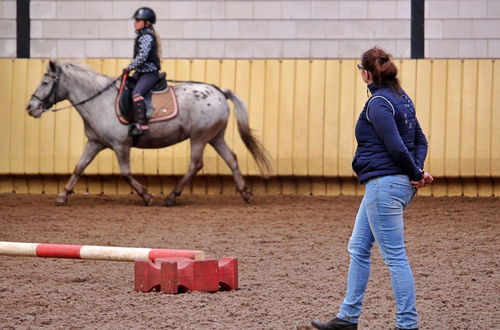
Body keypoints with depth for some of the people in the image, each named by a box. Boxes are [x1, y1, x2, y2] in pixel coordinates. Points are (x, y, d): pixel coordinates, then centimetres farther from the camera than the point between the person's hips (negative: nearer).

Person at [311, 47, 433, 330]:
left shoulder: (378, 103, -16)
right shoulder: (402, 98, 13)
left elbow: (397, 147, -22)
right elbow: (420, 140, 12)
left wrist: (417, 174, -8)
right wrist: (418, 171, -2)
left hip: (384, 185, -10)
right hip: (399, 184, 10)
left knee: (395, 257, -5)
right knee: (358, 249, 17)